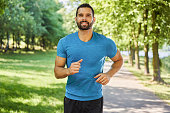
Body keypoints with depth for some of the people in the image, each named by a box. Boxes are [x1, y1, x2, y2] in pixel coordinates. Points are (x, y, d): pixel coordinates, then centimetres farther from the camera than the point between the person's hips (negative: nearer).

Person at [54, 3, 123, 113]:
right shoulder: (64, 42, -3)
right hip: (71, 99, 1)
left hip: (95, 100, 0)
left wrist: (109, 75, -5)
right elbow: (57, 72, -1)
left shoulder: (106, 43, -4)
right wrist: (68, 71, -23)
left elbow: (119, 60, 13)